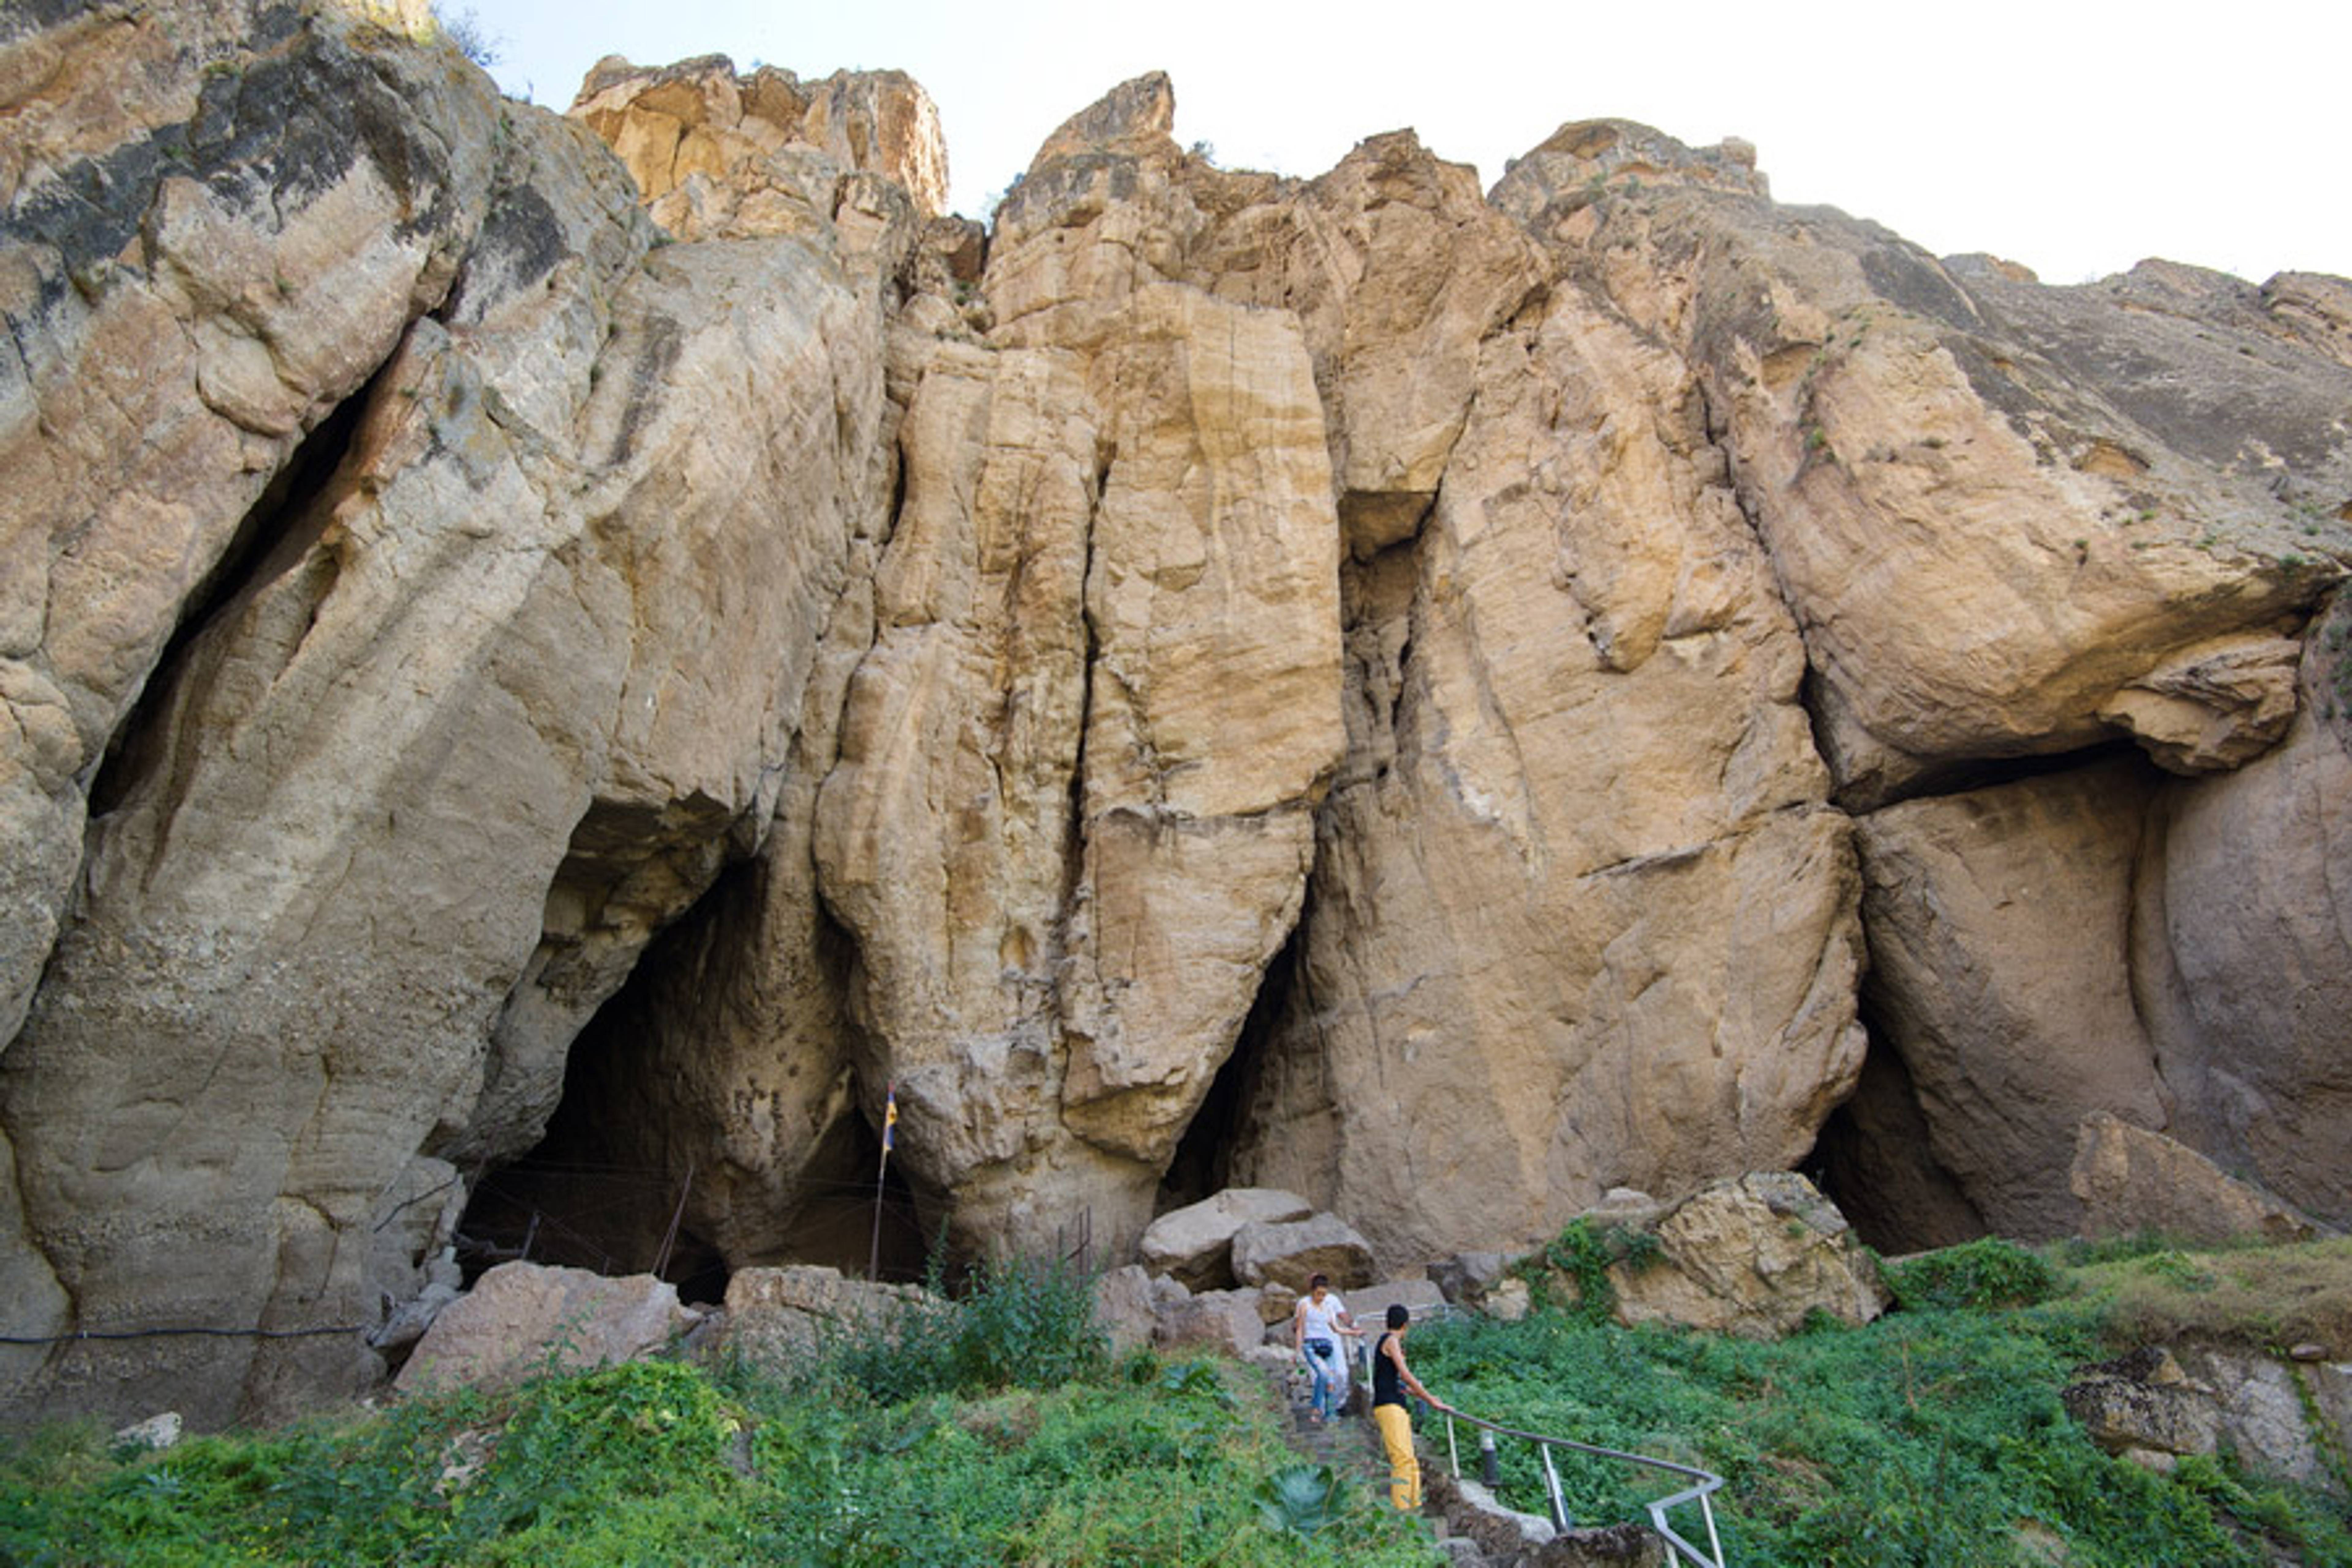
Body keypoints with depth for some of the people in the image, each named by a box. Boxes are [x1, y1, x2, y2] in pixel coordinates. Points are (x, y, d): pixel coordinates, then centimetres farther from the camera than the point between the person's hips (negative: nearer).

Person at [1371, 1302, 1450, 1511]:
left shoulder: (1393, 1342, 23)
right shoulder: (1391, 1341, -7)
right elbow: (1406, 1375, -14)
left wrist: (1426, 1396, 37)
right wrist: (1431, 1400, -12)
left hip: (1397, 1407, 10)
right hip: (1388, 1406, -10)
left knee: (1411, 1462, 8)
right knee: (1402, 1459, -16)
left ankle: (1415, 1506, 9)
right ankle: (1400, 1509, -19)